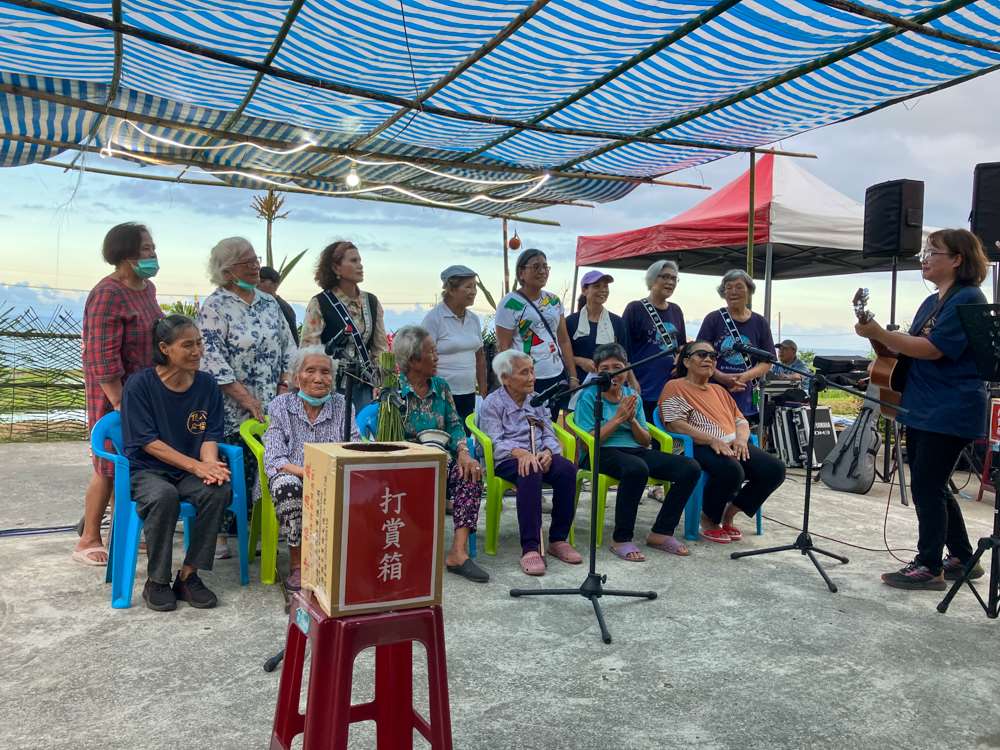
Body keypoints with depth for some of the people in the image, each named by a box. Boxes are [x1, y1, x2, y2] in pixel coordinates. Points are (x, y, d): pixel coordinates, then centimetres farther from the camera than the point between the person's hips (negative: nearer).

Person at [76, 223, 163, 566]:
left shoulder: (147, 288, 8)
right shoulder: (108, 295, -19)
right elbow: (102, 358, -22)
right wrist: (120, 404, -22)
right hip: (114, 393, -8)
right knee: (110, 467, 2)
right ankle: (88, 541, 17)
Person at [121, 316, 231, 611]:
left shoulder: (207, 385, 2)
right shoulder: (139, 384, -9)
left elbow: (210, 436, 2)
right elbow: (149, 443, -14)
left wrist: (211, 465, -21)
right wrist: (196, 466, -24)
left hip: (189, 473, 3)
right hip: (146, 470, -3)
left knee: (219, 490, -28)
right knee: (164, 496, -36)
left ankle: (188, 576, -13)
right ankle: (156, 582, -16)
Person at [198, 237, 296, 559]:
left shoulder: (268, 302, 13)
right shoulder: (214, 307, -6)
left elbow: (288, 347, 15)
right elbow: (213, 360, -14)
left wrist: (285, 387, 2)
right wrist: (247, 399, -16)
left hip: (269, 407, 5)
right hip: (231, 409, -5)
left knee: (253, 470, 7)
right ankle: (218, 533, 11)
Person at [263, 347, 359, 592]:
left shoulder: (342, 406, 5)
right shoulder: (280, 406, 1)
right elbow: (274, 459, -8)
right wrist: (306, 471, -27)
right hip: (292, 476, 0)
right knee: (288, 485, -35)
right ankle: (296, 564, -20)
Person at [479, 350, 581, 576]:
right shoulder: (492, 404, 4)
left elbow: (549, 435, 13)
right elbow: (495, 442, -9)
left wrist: (547, 451, -12)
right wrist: (520, 452, -29)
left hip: (538, 456, 5)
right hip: (507, 460, -5)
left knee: (567, 468, -28)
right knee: (530, 474, -39)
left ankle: (558, 539, -19)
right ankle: (530, 548, -40)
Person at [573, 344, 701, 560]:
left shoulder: (633, 396, 16)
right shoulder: (588, 396, 0)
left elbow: (646, 441, 15)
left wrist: (632, 420, -4)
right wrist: (618, 418, -11)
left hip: (636, 451, 6)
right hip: (603, 453, -6)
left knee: (691, 468, -14)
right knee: (637, 468, -41)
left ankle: (661, 533, -3)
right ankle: (621, 539, -24)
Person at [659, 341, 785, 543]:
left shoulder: (719, 390, 30)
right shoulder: (675, 387, 6)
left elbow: (741, 420, 24)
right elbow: (674, 424, -9)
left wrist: (741, 439, -2)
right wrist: (712, 440, -19)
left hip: (733, 446, 8)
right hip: (699, 448, -8)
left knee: (775, 469, -15)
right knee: (732, 471, -37)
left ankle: (729, 515, 1)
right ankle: (709, 520, -9)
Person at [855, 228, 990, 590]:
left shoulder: (968, 299, -12)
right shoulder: (931, 302, 15)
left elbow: (933, 349, -21)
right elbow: (913, 345, 22)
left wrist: (880, 335, -24)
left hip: (950, 411, -9)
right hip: (923, 408, 9)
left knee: (926, 486, -5)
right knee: (932, 486, 15)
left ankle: (929, 566, 6)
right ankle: (962, 559, 28)